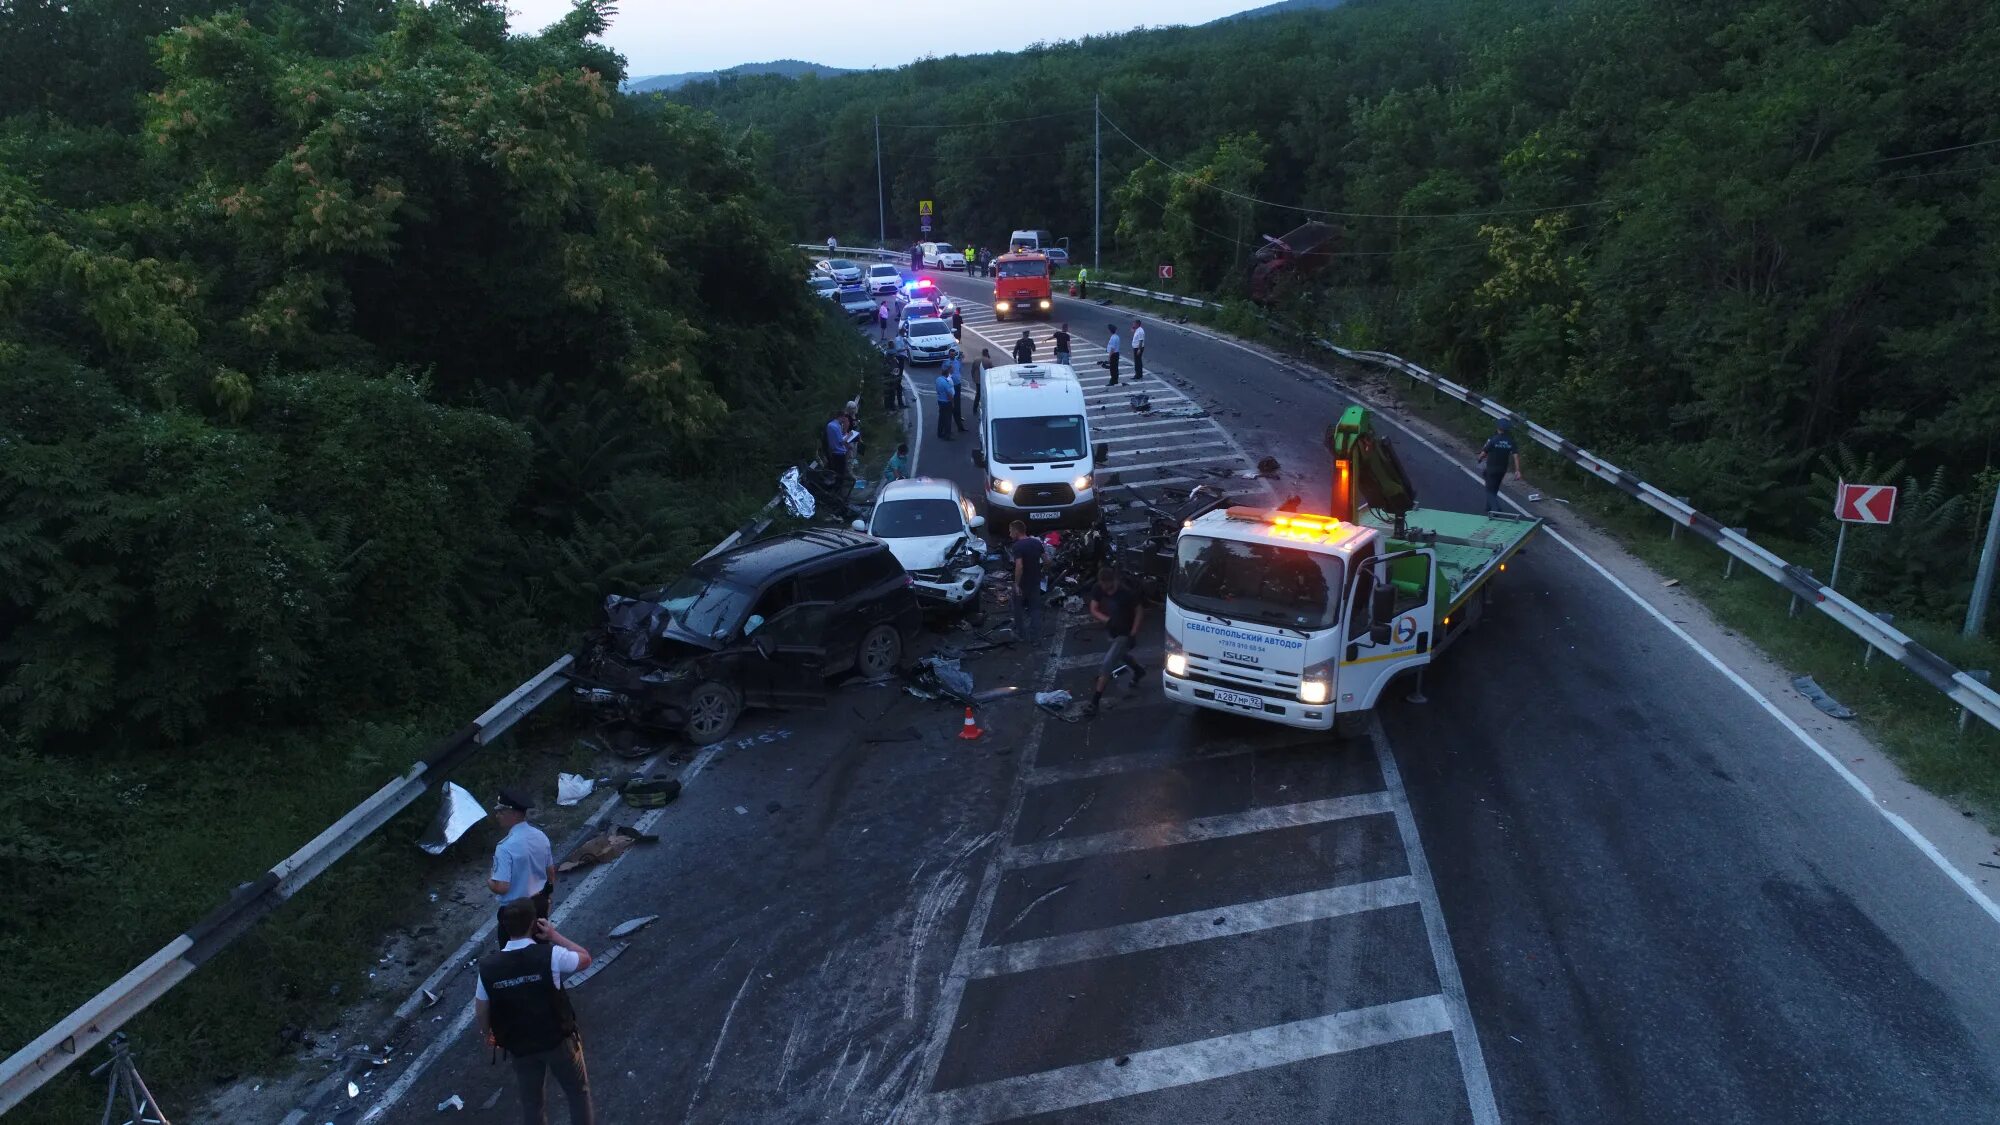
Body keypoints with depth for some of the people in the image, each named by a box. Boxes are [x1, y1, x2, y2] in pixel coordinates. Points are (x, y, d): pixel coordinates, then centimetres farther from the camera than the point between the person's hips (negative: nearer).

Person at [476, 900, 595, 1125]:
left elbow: (482, 1010, -2)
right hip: (558, 1038, -2)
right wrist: (554, 935, -5)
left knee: (532, 1101, 24)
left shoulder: (488, 966, -17)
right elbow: (585, 959, -7)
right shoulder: (550, 955, -26)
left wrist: (486, 1035, 18)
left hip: (520, 1045, 3)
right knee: (578, 1091, 21)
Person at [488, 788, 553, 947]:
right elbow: (551, 872, 6)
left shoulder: (505, 847, -26)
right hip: (540, 904, 6)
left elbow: (501, 887, -27)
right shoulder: (541, 836, -5)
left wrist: (489, 880, -5)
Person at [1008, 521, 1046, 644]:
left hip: (1022, 583, -5)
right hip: (1035, 582, 5)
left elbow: (1019, 566, -29)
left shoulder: (1017, 546, -20)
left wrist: (1016, 584, -21)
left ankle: (1021, 635, 21)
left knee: (1019, 609, 13)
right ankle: (1035, 636, 16)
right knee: (1035, 609, 13)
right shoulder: (1037, 542, 0)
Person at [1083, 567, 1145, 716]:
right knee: (1121, 655, 30)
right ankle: (1139, 671, 62)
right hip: (1112, 632, 7)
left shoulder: (1126, 593, -28)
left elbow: (1139, 611, -16)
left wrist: (1133, 633, -21)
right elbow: (1093, 610, -15)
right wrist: (1108, 620, -33)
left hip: (1125, 634, -7)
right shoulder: (1099, 590, -15)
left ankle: (1095, 701, -13)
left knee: (1108, 663, -13)